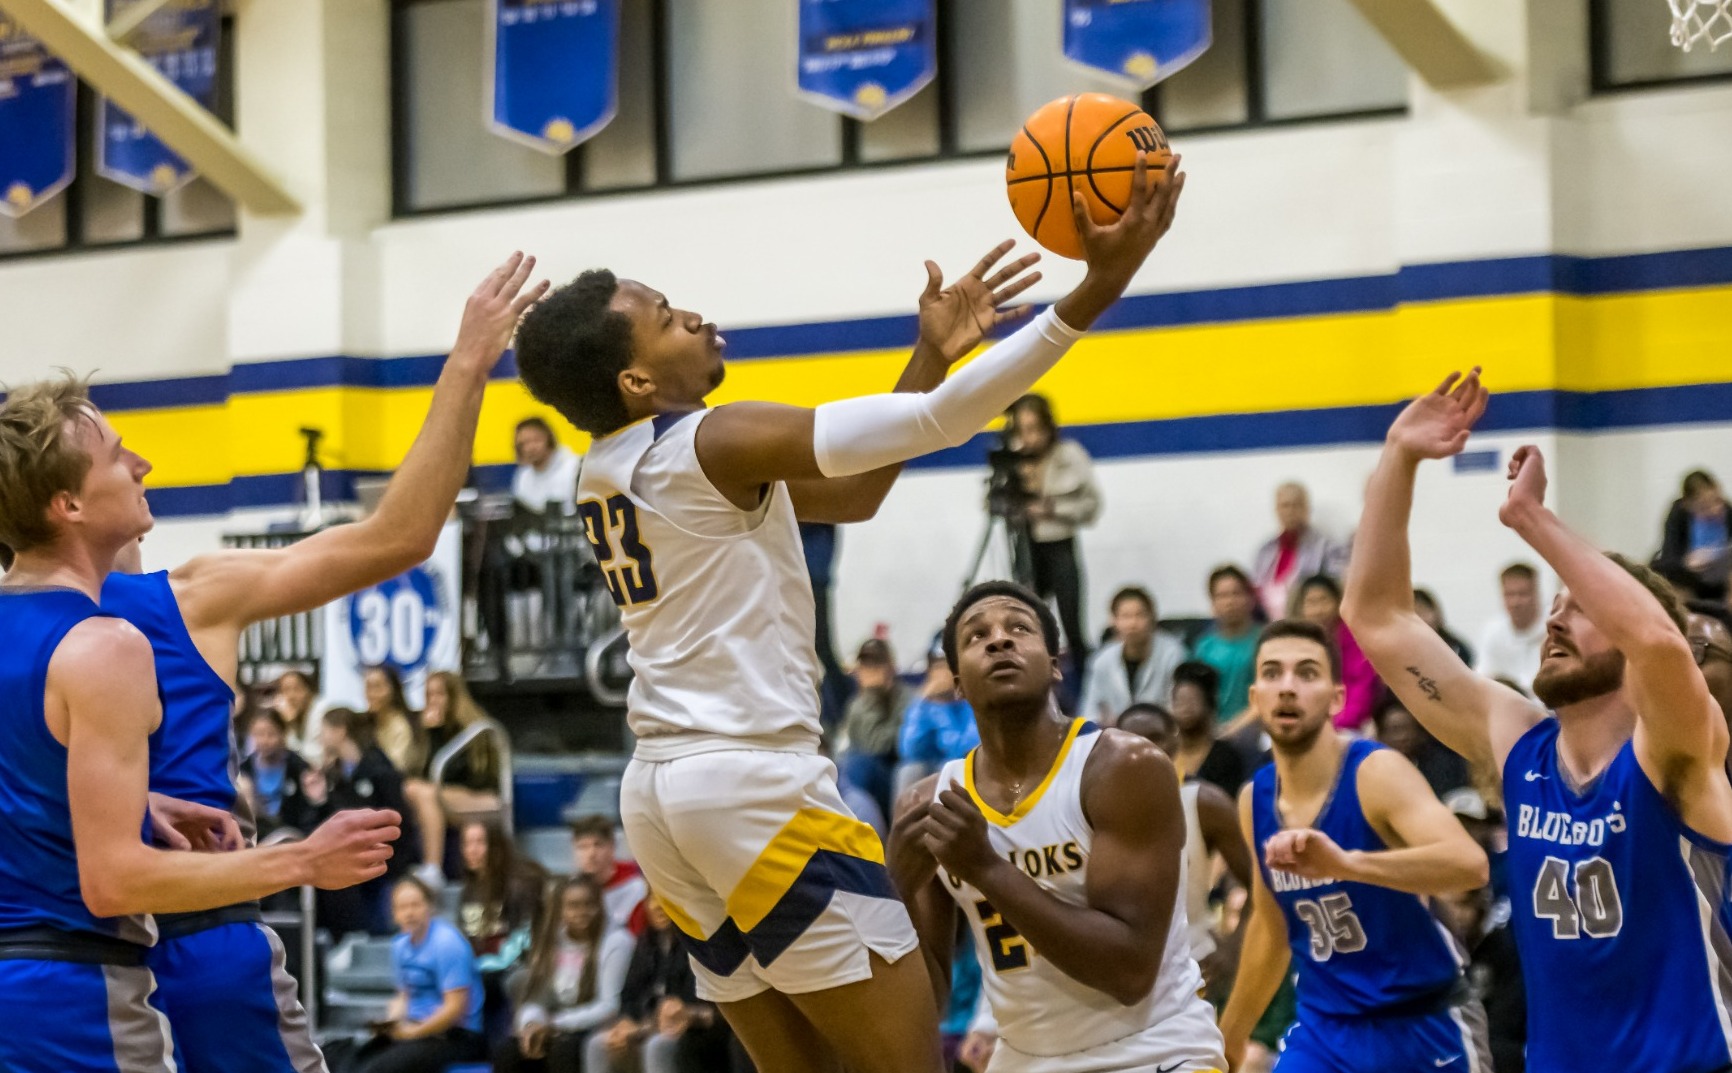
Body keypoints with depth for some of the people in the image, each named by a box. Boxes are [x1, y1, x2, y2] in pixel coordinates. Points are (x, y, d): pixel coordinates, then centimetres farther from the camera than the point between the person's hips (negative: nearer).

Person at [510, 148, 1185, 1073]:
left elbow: (850, 494, 19)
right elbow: (938, 423, -19)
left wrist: (931, 355, 15)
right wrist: (1092, 294, -19)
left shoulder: (610, 471, 14)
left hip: (660, 789, 9)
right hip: (755, 784, -9)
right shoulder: (717, 443, -12)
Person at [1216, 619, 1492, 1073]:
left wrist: (1346, 863, -51)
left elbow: (1470, 864, -37)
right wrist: (1229, 1037, 24)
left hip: (1424, 1026, -5)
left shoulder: (1377, 772, -19)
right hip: (1325, 1028, 5)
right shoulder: (1254, 800, 1)